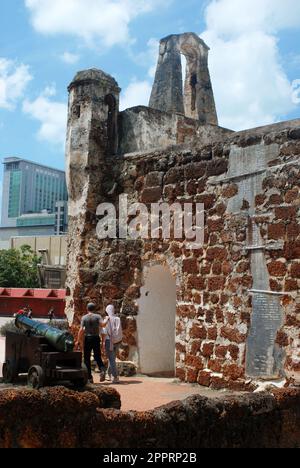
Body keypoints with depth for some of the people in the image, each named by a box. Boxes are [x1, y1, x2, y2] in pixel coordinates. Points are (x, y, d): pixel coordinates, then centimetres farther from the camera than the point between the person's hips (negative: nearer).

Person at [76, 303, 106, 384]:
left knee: (87, 358, 7)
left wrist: (78, 340, -2)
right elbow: (102, 324, -15)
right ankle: (102, 370, -16)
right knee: (97, 357, 10)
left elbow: (81, 330, -7)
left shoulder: (84, 317, 0)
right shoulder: (97, 316, 1)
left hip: (87, 338, -1)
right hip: (96, 338, 1)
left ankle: (89, 377, 6)